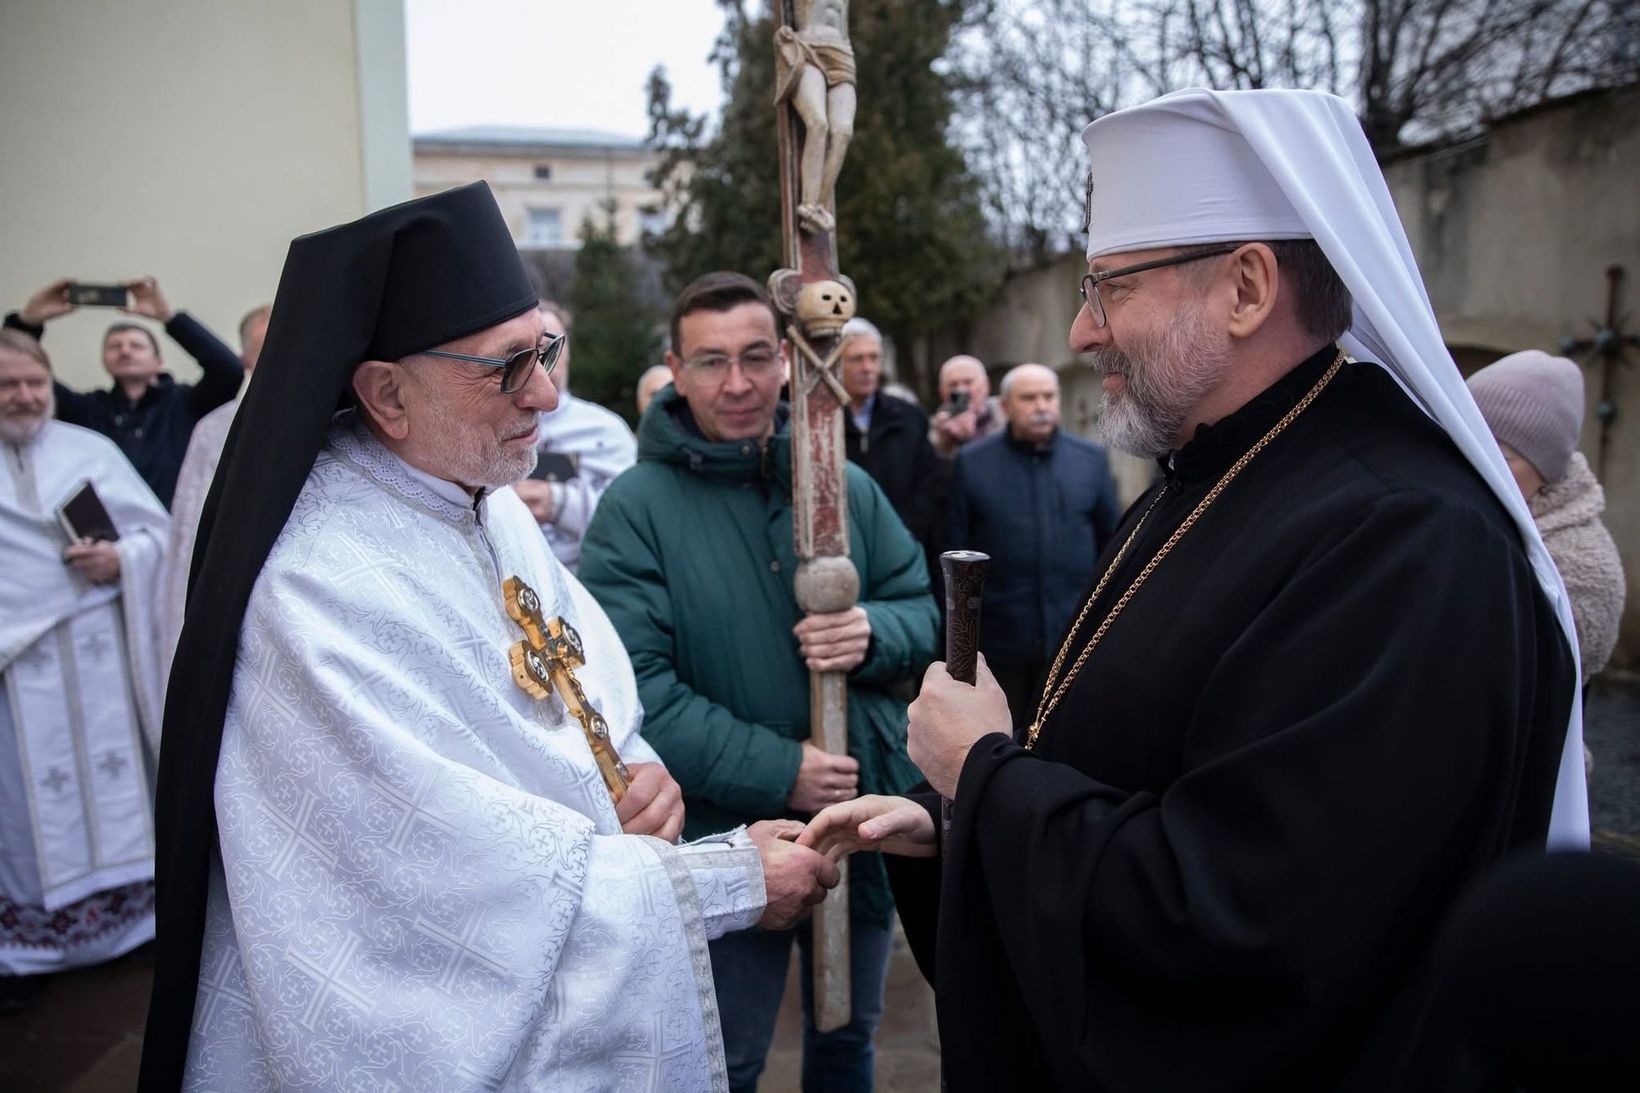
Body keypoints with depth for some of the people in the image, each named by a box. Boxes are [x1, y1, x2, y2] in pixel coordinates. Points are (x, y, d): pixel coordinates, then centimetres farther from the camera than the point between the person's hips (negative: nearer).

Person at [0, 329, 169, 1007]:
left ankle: (135, 905, 23)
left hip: (101, 650, 1)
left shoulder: (92, 449, 6)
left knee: (116, 771, 9)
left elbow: (157, 529, 5)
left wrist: (122, 558, -13)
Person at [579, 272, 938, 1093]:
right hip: (725, 840, -3)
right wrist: (776, 770, -25)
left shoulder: (849, 487, 1)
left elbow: (925, 612, 5)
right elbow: (634, 688, -20)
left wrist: (873, 632, -19)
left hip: (865, 823, 4)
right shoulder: (634, 508, -13)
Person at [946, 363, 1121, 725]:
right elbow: (956, 549, 1)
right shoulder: (971, 463, 0)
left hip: (1076, 637, 1)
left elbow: (1112, 541, 9)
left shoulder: (1092, 458, 4)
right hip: (998, 640, -1)